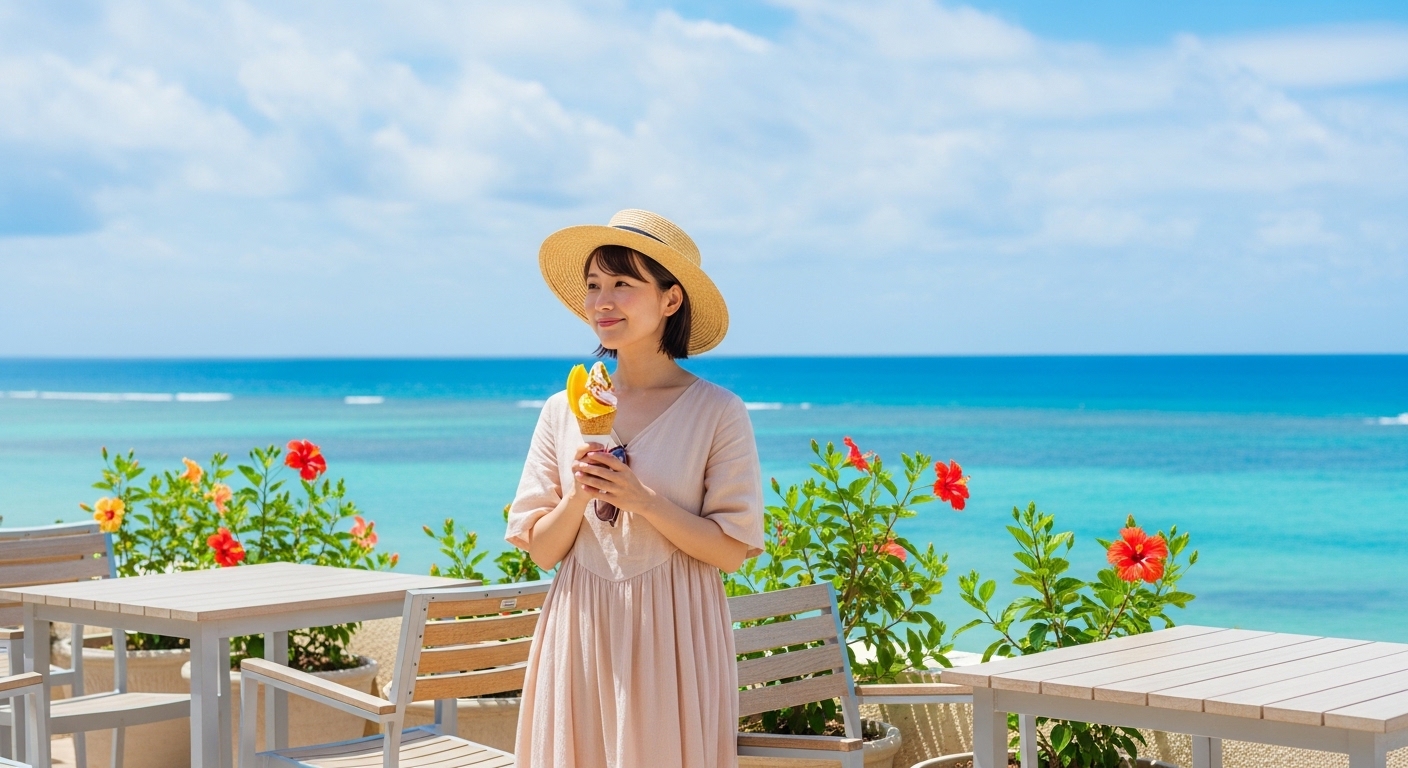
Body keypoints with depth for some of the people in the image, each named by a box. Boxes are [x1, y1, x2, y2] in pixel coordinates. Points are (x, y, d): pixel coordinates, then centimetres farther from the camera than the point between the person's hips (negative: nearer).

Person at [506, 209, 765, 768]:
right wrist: (577, 497, -13)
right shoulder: (563, 411, 4)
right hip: (581, 635, 3)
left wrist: (643, 500, -17)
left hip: (672, 637, -3)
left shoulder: (717, 412, -5)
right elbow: (541, 549, 5)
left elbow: (731, 551, -7)